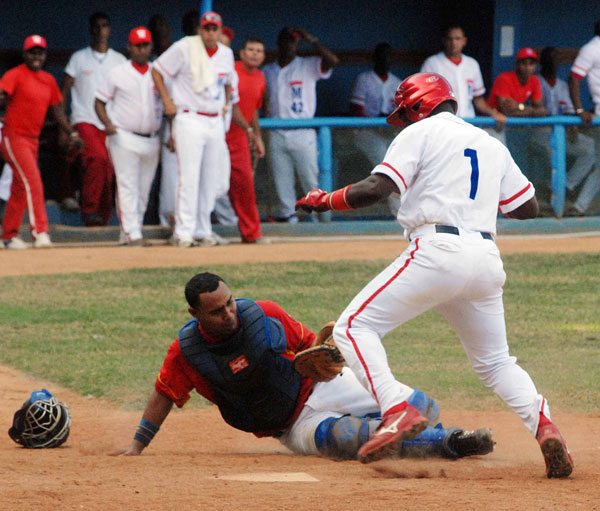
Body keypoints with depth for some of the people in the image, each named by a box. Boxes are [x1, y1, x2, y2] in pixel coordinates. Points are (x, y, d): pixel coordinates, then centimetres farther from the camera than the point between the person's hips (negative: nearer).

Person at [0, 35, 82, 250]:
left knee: (20, 189, 13)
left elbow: (57, 109, 22)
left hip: (32, 140, 8)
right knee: (32, 182, -18)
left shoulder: (48, 80, 13)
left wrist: (71, 133, 17)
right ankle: (39, 232, -23)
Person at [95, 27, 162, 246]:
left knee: (143, 189, 6)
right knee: (128, 186, -11)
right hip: (124, 138, -4)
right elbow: (100, 101, 4)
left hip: (151, 141, 4)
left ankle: (128, 234, 13)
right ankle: (133, 234, -15)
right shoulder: (118, 74, 1)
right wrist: (108, 124, -14)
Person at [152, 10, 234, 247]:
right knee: (189, 178, -12)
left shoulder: (226, 54, 10)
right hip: (190, 119, -6)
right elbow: (157, 71, -1)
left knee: (210, 181, 7)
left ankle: (202, 232, 14)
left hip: (215, 121, 6)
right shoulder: (184, 48, -8)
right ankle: (183, 232, -11)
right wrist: (167, 102, -7)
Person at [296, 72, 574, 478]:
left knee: (354, 327, -1)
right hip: (488, 259, 7)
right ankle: (543, 424, -6)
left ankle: (398, 409, -22)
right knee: (494, 360, 20)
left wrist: (325, 200, 7)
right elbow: (529, 207, 22)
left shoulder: (421, 133, 5)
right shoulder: (492, 144, 23)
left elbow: (376, 189, -8)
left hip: (438, 251, -6)